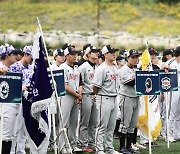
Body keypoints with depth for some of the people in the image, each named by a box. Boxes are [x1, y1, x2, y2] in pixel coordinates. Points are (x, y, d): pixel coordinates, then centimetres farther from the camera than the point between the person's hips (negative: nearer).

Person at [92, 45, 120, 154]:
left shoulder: (115, 68, 12)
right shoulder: (102, 68, -14)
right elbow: (95, 86, -15)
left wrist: (115, 93, 13)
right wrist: (97, 95, -1)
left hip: (114, 99, 8)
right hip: (104, 100, -8)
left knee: (111, 126, 13)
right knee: (102, 126, -4)